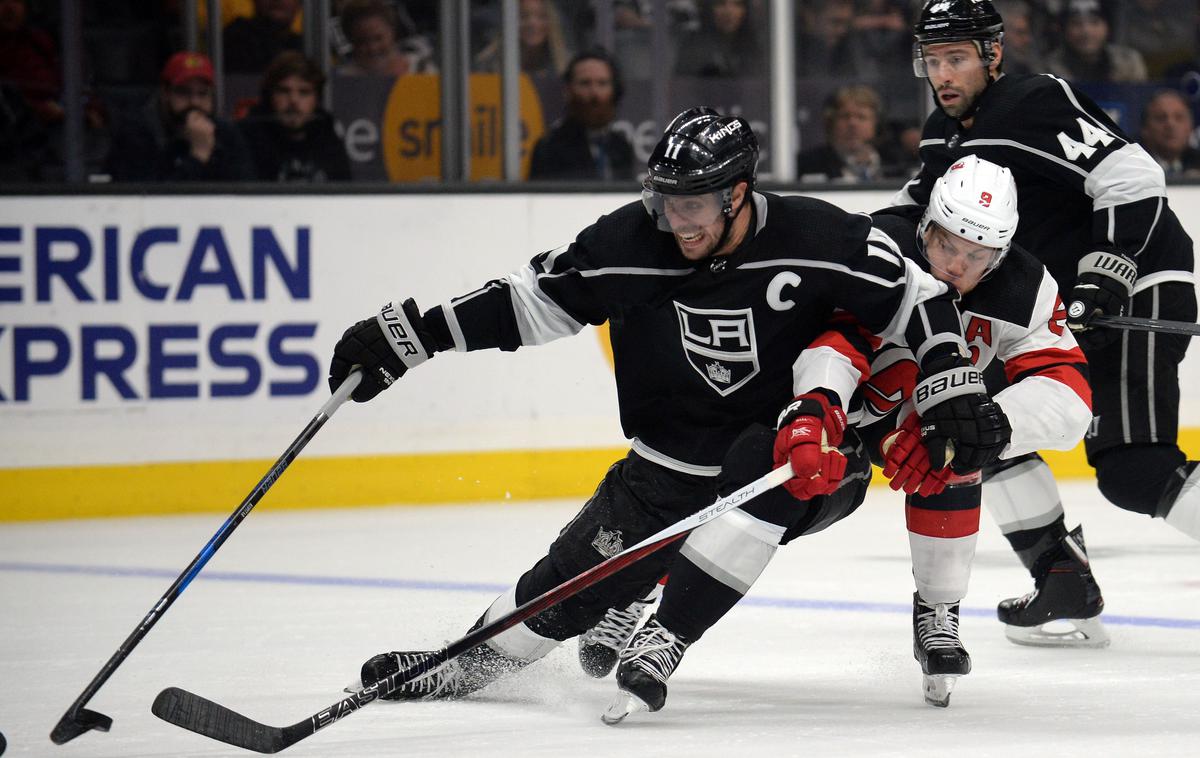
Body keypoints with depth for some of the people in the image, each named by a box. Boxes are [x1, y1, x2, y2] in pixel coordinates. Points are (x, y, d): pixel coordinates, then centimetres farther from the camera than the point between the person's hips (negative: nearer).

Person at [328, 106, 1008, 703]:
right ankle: (477, 661, 26)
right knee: (585, 572, 0)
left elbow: (920, 301, -12)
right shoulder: (629, 243, -14)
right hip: (675, 456, 3)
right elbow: (529, 302, -5)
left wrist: (957, 395, -22)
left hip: (799, 472, -3)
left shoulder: (821, 240, -22)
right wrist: (403, 337, -9)